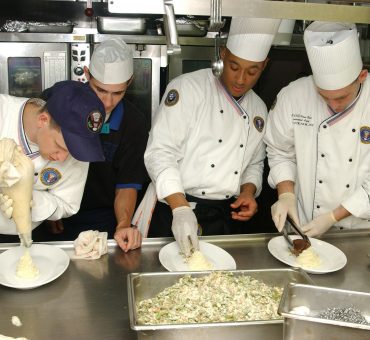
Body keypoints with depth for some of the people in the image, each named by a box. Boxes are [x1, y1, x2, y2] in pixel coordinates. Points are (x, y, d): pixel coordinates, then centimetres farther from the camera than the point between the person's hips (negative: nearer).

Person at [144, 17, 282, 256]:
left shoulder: (259, 109, 8)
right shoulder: (188, 88, -10)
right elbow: (160, 153, -18)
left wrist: (248, 191, -2)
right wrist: (180, 209, -28)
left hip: (226, 219, 5)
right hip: (174, 212, -5)